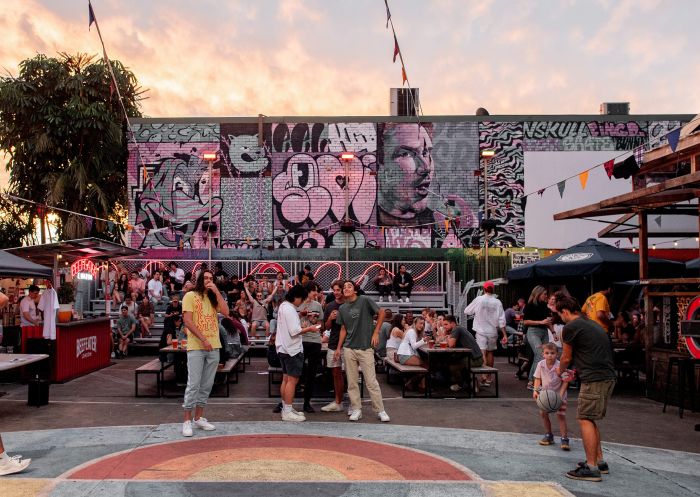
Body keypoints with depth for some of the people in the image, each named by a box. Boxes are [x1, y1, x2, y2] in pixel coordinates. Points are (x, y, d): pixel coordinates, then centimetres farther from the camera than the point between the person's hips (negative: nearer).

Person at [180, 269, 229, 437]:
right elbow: (187, 321, -10)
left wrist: (217, 292, -4)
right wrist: (203, 339, -16)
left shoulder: (213, 298, 15)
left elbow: (226, 312, -2)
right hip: (196, 347, -5)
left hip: (213, 347, 5)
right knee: (193, 384, -6)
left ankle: (199, 417, 19)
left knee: (207, 385, 9)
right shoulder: (190, 296, -1)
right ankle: (187, 420, 1)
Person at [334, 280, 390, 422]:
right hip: (349, 349, 5)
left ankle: (380, 410, 6)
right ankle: (356, 410, 16)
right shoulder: (342, 308, 10)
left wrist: (376, 332, -6)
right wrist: (338, 348, 9)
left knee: (371, 381, -3)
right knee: (352, 382, 6)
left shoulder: (365, 300, -5)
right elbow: (343, 329, 14)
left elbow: (381, 313, -1)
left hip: (365, 348, -4)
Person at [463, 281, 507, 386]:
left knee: (483, 353, -8)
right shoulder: (497, 302, -2)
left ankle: (484, 378, -21)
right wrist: (504, 335, 0)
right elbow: (501, 320, -4)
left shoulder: (479, 300, -7)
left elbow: (467, 311, 1)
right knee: (490, 353, 17)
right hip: (492, 331, 3)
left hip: (481, 331, -3)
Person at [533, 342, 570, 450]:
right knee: (543, 413, 7)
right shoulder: (541, 364, -12)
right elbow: (538, 379, 0)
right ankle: (548, 435, 24)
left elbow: (565, 381, -16)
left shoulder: (560, 366, -22)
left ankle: (564, 439, -6)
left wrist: (560, 395, -24)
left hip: (558, 394, -4)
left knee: (561, 415, -10)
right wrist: (536, 390, -14)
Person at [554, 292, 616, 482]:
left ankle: (591, 468, -4)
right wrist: (577, 370, 36)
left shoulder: (570, 327, -6)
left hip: (594, 380, -9)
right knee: (590, 420, 18)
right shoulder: (593, 324, 20)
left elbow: (566, 357, 5)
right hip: (608, 376, 9)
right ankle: (600, 461, 23)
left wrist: (560, 371, 25)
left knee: (585, 420, -4)